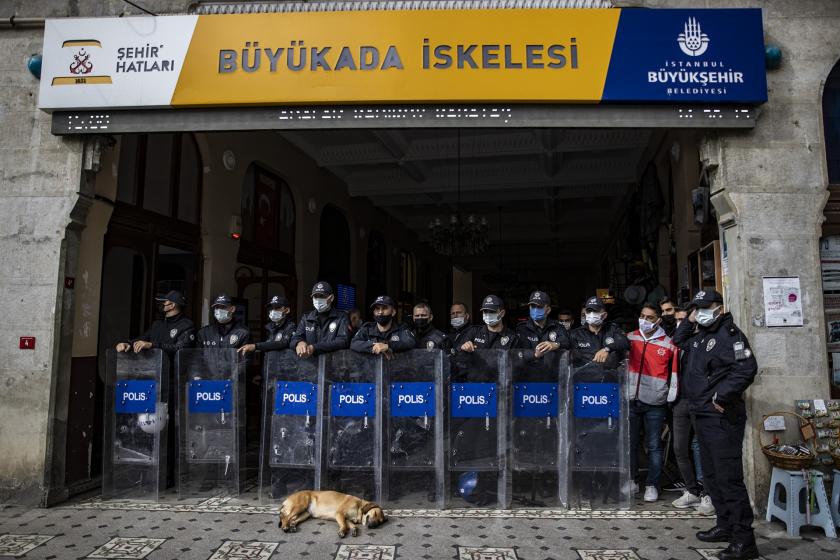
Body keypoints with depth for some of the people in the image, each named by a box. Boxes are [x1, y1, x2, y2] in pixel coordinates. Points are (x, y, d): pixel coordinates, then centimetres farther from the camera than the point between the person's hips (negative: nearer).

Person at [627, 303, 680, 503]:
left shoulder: (668, 344, -1)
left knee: (654, 446, 5)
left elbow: (675, 372, 3)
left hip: (655, 403, -2)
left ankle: (652, 485, 16)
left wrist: (671, 398, 1)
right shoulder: (630, 338, 6)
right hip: (631, 400, 2)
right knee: (630, 443, 9)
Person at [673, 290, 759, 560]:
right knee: (711, 476, 17)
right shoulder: (699, 337, 16)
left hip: (722, 417, -10)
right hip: (702, 416, 10)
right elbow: (678, 342, 34)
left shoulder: (729, 334, -11)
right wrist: (688, 322, 16)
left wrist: (721, 398, -19)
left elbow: (746, 368, -23)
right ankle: (725, 526, 29)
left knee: (728, 477, -8)